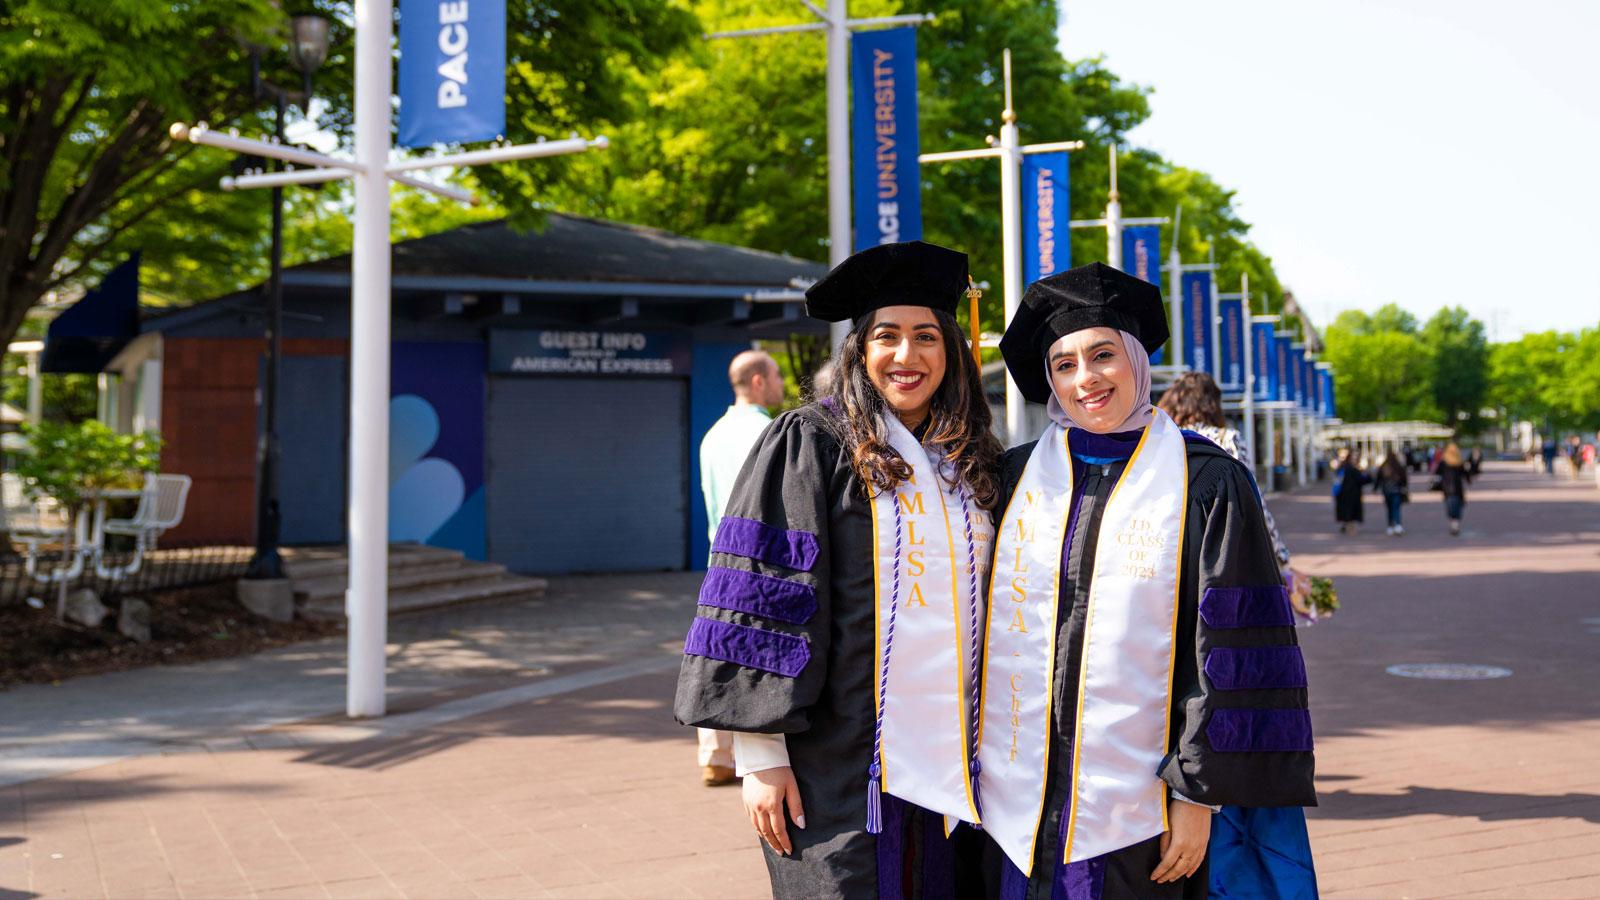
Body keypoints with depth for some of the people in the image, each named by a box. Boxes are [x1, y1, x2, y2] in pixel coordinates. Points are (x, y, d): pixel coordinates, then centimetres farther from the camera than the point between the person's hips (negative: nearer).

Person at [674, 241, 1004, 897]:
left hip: (951, 762, 5)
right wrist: (759, 752, -14)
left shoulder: (969, 461, 11)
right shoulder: (810, 443, -4)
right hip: (843, 763, -5)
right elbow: (761, 592, -9)